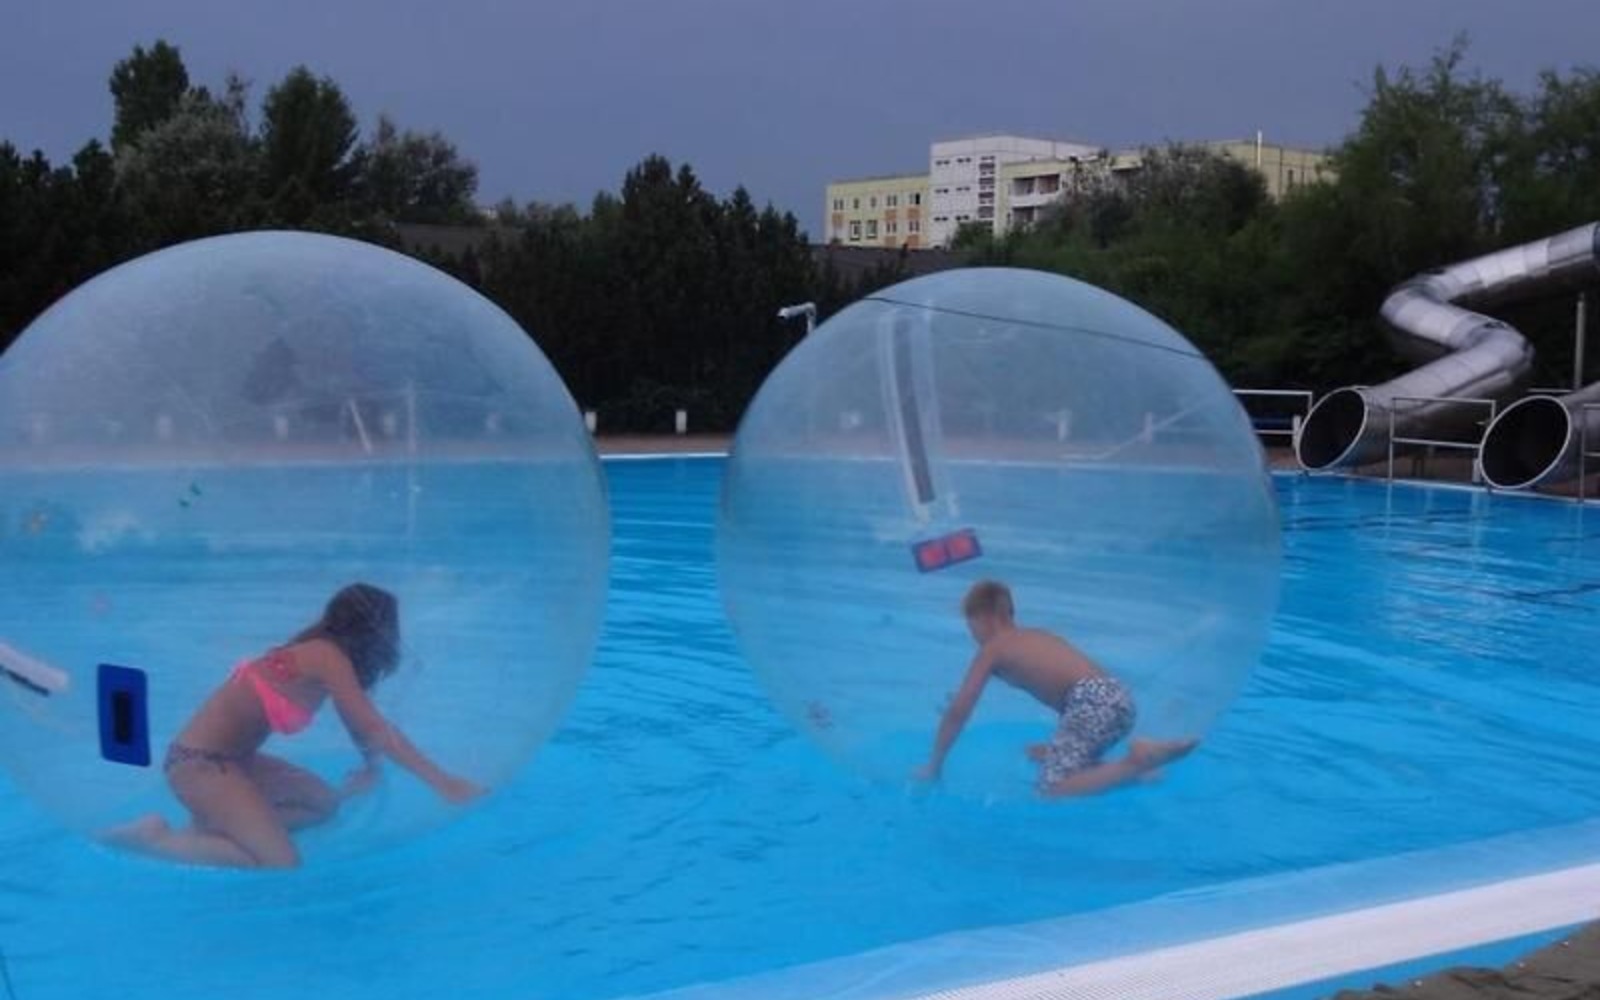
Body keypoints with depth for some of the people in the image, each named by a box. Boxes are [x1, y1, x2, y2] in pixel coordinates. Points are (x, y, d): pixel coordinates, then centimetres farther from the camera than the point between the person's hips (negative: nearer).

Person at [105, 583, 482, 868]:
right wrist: (442, 783, -19)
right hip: (198, 763, -10)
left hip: (228, 759, 10)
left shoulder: (323, 653, 8)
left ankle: (216, 826, 5)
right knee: (281, 867, -18)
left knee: (325, 804, 14)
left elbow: (360, 723, 22)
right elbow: (376, 729, -20)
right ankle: (158, 839, -8)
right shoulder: (327, 656, -17)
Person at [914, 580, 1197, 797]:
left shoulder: (991, 649, 11)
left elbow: (958, 711, 9)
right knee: (1052, 757, 24)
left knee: (1052, 789, -11)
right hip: (1117, 697, 8)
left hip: (1094, 703, -8)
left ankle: (1135, 766, -18)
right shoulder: (1037, 636, 31)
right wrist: (1055, 746, 44)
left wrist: (933, 766, 17)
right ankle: (1138, 761, 7)